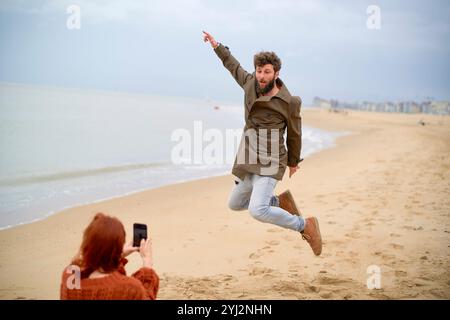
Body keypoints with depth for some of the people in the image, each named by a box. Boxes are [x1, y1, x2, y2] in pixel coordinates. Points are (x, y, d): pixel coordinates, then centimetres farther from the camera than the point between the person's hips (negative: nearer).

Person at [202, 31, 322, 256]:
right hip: (248, 163, 7)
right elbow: (234, 66, 23)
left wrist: (293, 162, 14)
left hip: (269, 164, -7)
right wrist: (217, 46, 28)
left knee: (258, 211, -27)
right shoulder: (250, 83, 1)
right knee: (234, 204, 23)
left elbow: (294, 134, 2)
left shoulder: (289, 102, -12)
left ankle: (305, 226, -6)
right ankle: (280, 201, 38)